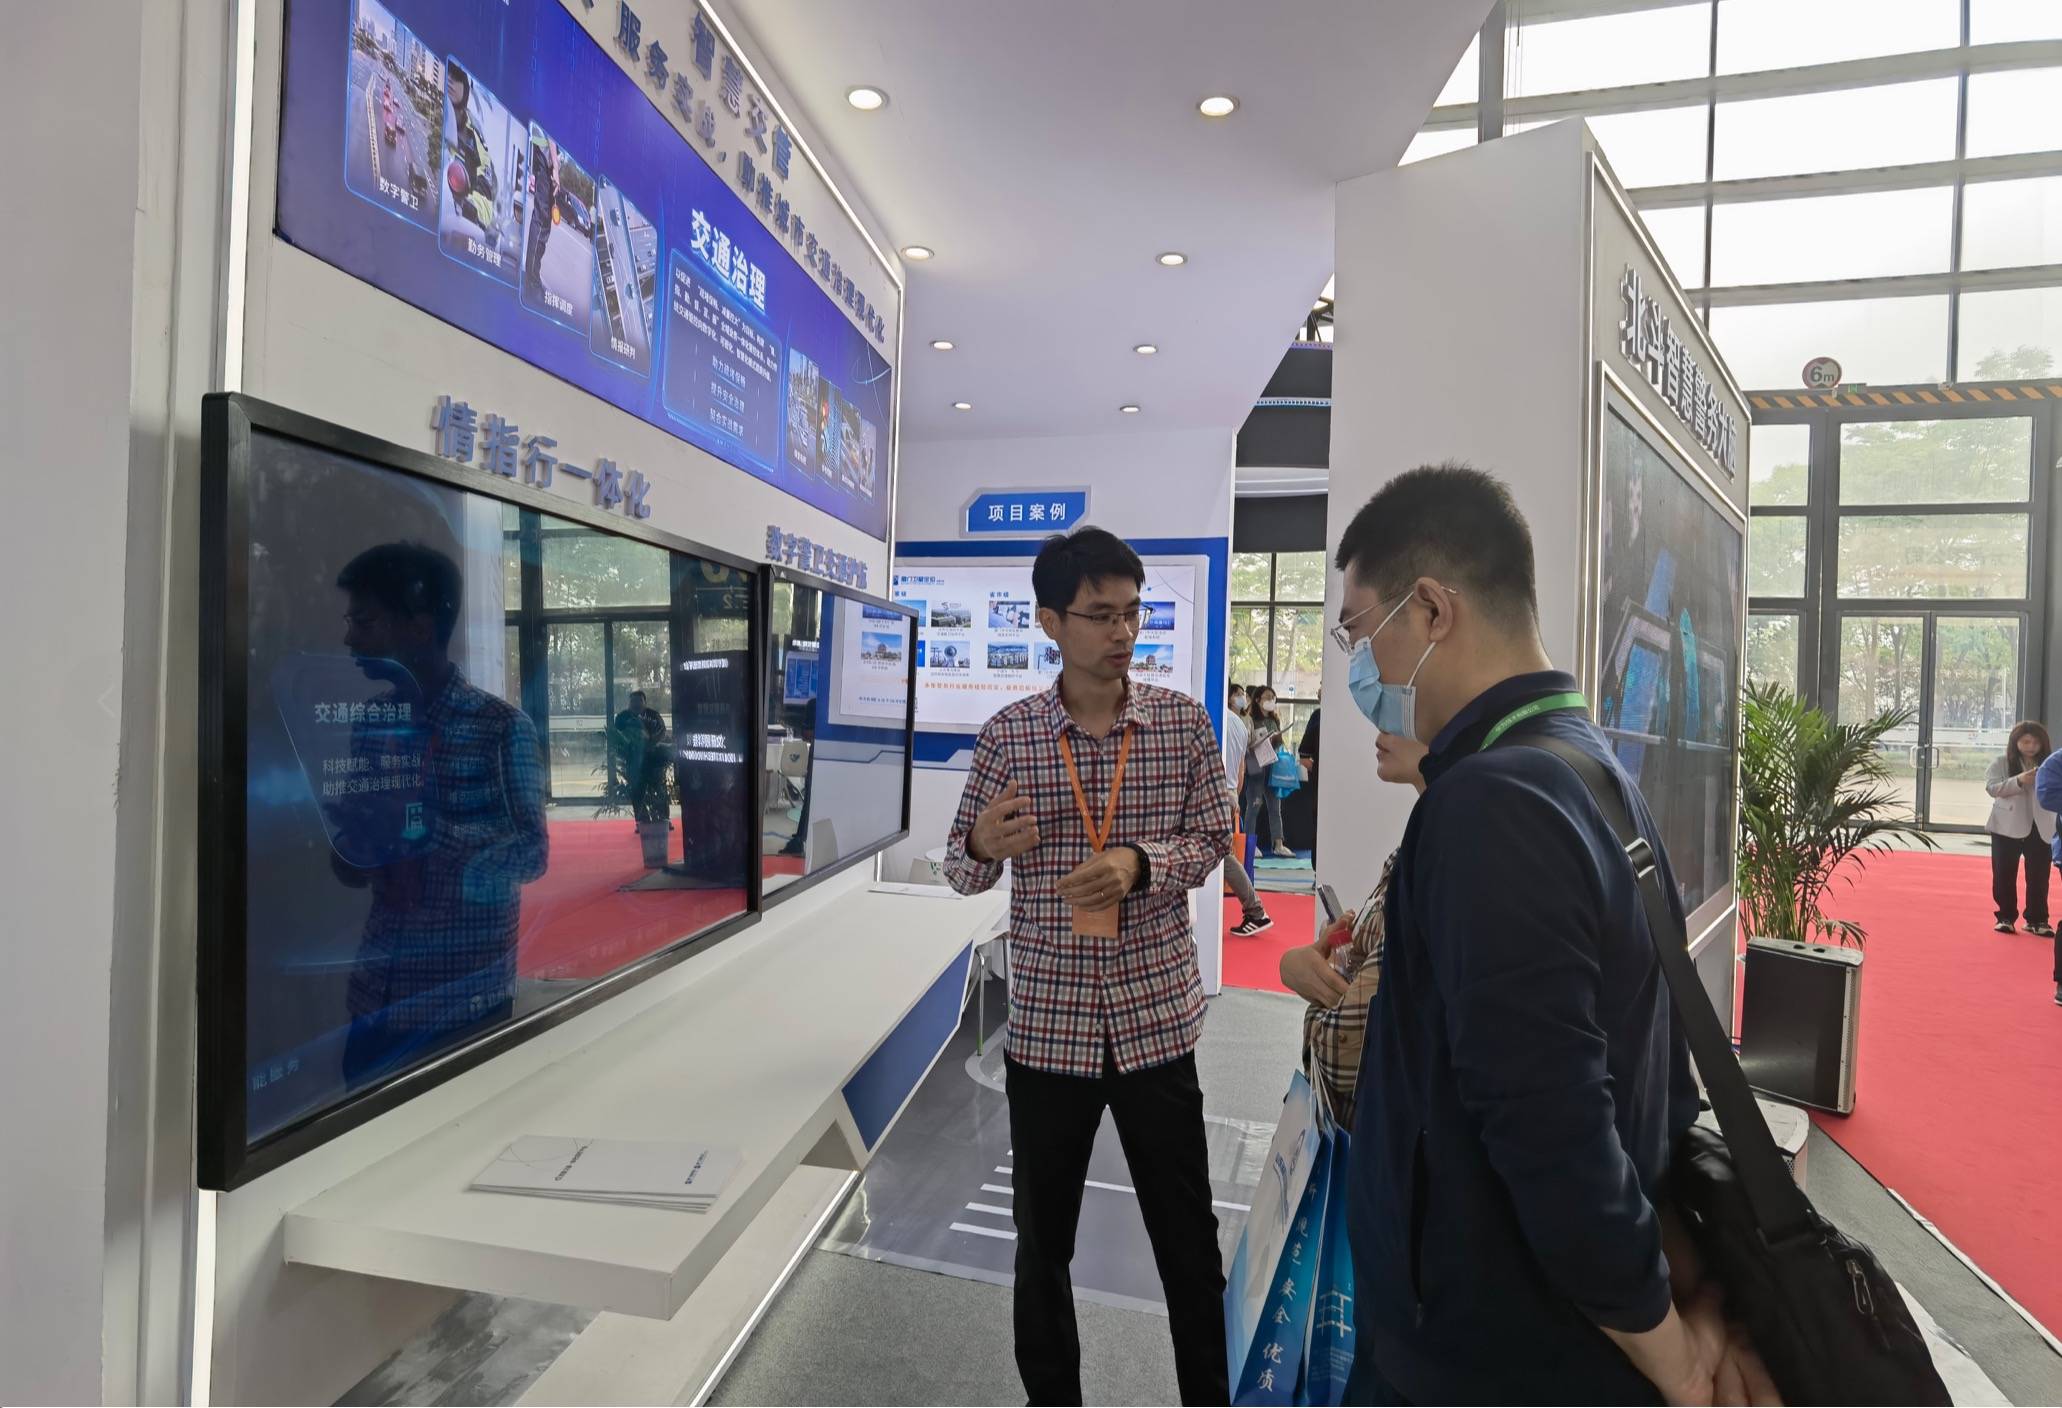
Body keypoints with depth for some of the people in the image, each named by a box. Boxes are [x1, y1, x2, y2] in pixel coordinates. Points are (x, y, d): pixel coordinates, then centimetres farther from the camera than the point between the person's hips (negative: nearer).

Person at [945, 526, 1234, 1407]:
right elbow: (962, 870, 2)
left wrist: (1139, 863, -19)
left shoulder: (1184, 723, -3)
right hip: (1045, 1027, 0)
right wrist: (984, 847, -22)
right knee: (1041, 1241, 16)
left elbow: (1212, 843, 1)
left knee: (1189, 1241, 14)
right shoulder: (1008, 734, -4)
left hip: (1157, 1023, 0)